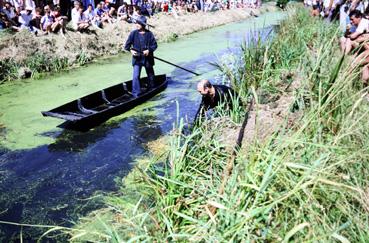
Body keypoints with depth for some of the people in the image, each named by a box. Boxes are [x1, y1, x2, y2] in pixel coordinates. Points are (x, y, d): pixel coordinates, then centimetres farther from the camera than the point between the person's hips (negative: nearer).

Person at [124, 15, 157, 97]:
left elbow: (154, 44, -2)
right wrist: (131, 50, -18)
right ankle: (136, 93, -5)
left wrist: (149, 50, -18)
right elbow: (127, 45, 1)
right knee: (136, 76, -12)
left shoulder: (149, 34, -4)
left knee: (151, 75, 17)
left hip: (148, 58, 1)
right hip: (137, 58, -1)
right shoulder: (133, 33, -3)